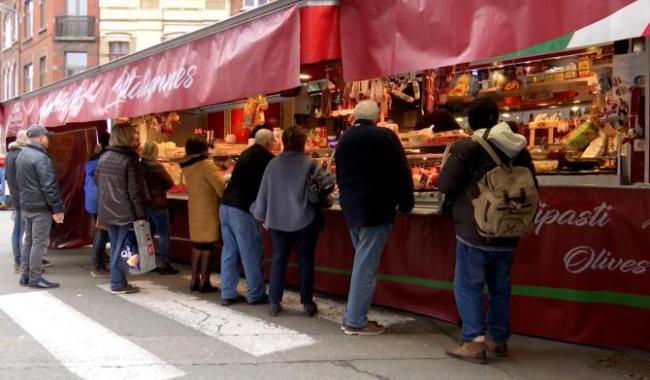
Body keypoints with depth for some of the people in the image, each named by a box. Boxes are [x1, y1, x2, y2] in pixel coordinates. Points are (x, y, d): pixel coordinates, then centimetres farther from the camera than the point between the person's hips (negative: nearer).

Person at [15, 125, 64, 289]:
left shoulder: (22, 155, 12)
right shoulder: (41, 158, -18)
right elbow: (49, 186, -21)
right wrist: (57, 208, -17)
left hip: (26, 205, 9)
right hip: (40, 207, -9)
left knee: (28, 240, 15)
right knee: (39, 243, -4)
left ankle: (25, 275, 20)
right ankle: (35, 278, -1)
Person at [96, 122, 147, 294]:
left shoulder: (103, 157, 8)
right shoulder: (129, 159, -14)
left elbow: (98, 182, 17)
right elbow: (135, 190, -16)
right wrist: (140, 214, -14)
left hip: (107, 211, 7)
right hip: (125, 212, -7)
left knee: (115, 247, 14)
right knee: (123, 247, 0)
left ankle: (117, 280, 18)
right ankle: (118, 283, 2)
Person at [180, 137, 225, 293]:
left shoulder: (187, 166, 7)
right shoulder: (206, 164, -14)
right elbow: (220, 184, -18)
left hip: (194, 208, 7)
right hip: (208, 209, -7)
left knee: (197, 244, 14)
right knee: (207, 245, -1)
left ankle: (195, 280, 17)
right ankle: (204, 282, 2)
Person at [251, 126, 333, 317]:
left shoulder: (273, 164, -2)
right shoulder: (310, 163, -11)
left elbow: (263, 194, 3)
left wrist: (260, 214, 18)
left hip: (277, 221, 3)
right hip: (304, 221, -3)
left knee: (278, 260, 12)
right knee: (305, 261, 8)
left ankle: (274, 302, 13)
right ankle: (307, 303, 12)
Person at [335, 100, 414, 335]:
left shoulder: (344, 139, 11)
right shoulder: (385, 136, -7)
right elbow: (401, 173, -7)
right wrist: (406, 203, 3)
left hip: (351, 208, 7)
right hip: (376, 209, -6)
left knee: (362, 261, 16)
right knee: (366, 264, -4)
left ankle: (355, 315, 16)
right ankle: (355, 321, -2)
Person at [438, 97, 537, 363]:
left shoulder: (467, 147, -13)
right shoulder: (518, 147, 6)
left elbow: (445, 184, -12)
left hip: (474, 231, -6)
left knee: (468, 286, -1)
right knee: (500, 286, 15)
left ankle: (474, 341, -6)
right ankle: (499, 339, 22)